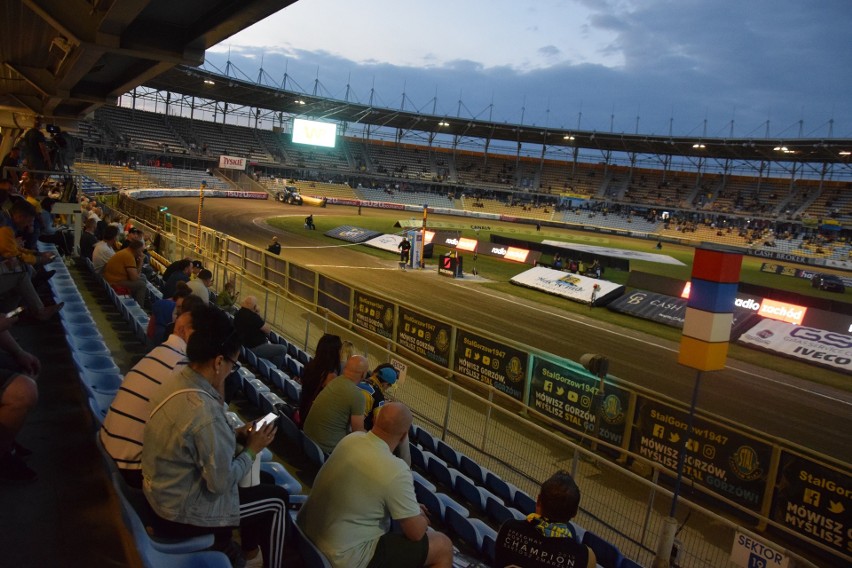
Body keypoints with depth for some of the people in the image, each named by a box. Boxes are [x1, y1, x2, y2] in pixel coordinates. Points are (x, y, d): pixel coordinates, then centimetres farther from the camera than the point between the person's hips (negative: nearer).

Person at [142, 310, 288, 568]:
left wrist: (234, 435, 0)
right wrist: (252, 450, -11)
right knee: (277, 499, 7)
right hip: (180, 511, -8)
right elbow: (221, 483, -25)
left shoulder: (176, 382, -6)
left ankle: (248, 547, 41)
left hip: (162, 492, 8)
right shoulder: (204, 410, -33)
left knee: (262, 479, 24)